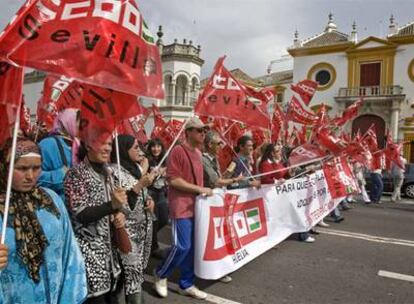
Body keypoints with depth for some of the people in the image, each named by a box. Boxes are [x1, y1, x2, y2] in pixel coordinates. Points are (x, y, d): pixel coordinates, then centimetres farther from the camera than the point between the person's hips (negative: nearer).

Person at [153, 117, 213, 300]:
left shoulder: (198, 153, 13)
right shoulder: (178, 151, -12)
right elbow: (173, 180, -18)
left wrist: (204, 192, 9)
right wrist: (200, 189, -17)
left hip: (196, 206, 8)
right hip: (182, 207, -8)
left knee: (192, 247, 11)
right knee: (182, 246, -5)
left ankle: (186, 285, 25)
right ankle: (161, 274, 21)